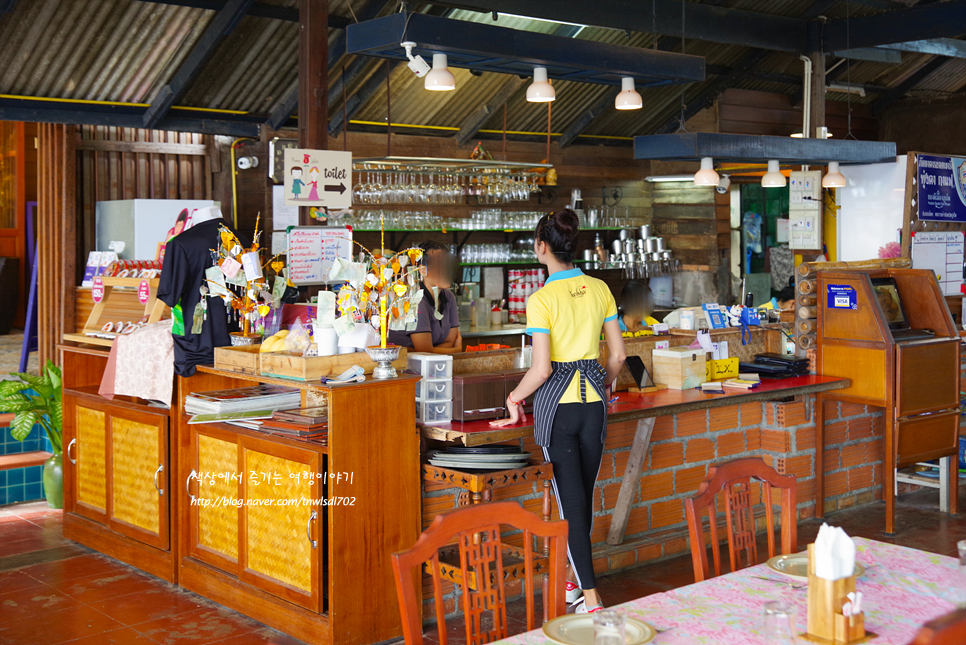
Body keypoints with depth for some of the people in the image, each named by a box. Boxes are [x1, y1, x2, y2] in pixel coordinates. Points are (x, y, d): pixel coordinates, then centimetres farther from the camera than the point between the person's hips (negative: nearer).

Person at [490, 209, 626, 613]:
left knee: (571, 498, 0)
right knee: (585, 493, 17)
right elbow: (618, 354, 6)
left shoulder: (541, 300, -15)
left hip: (557, 401, -5)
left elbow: (542, 369, -16)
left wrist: (514, 398, 1)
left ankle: (590, 596, -2)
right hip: (594, 399, 5)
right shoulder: (600, 289, 1)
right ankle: (573, 578, 31)